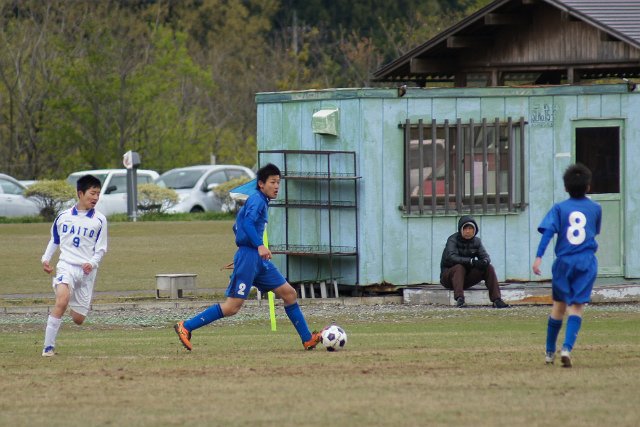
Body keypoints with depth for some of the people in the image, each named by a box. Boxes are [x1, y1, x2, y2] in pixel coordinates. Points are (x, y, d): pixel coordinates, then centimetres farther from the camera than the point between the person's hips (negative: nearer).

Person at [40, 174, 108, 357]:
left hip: (87, 271, 1)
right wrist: (46, 258, 7)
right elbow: (55, 240, 20)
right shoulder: (63, 216, 6)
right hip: (66, 265, -1)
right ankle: (48, 346, -25)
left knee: (78, 319, 2)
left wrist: (92, 263, -13)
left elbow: (101, 248, 6)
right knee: (62, 300, -29)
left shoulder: (99, 220, 3)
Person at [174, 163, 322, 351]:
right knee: (232, 306, -11)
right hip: (248, 257, -10)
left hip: (259, 259, 10)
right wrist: (259, 245, -37)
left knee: (289, 293, 6)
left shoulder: (262, 201, 19)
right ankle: (185, 327, -5)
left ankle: (308, 339, 11)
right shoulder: (256, 199, -10)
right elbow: (247, 223, -27)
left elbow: (237, 227, 26)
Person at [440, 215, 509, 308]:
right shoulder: (453, 239, -12)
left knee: (489, 268, -13)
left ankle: (496, 300, -22)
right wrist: (471, 261, -40)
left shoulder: (476, 241, 5)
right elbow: (452, 257, -29)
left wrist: (485, 261, -31)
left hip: (467, 278, 5)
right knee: (459, 267, -36)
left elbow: (485, 256, -4)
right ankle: (459, 299, -52)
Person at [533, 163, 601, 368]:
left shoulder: (559, 208, 1)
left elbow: (548, 231, -12)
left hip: (563, 262, 1)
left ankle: (550, 351, 23)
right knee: (576, 307, -4)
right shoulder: (595, 208, 5)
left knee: (559, 305, 15)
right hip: (587, 261, -1)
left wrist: (538, 257, -18)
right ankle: (567, 348, -22)